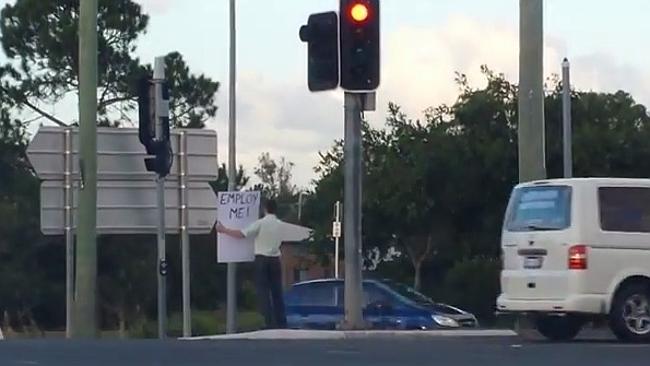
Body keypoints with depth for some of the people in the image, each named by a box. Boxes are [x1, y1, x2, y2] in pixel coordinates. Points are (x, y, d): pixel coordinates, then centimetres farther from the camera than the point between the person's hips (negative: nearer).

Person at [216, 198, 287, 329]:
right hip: (275, 260, 5)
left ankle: (270, 322, -8)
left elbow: (241, 234, -15)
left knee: (263, 292, -2)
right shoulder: (279, 225, 5)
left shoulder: (260, 223, -11)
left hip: (262, 259, -5)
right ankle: (281, 322, 12)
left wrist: (224, 230, -4)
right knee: (277, 292, 11)